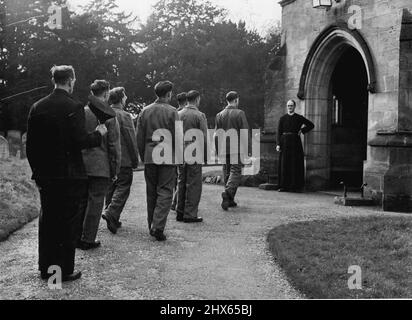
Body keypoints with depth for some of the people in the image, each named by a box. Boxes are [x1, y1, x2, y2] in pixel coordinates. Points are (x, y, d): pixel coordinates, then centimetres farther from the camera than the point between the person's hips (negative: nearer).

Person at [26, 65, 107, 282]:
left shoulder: (37, 107, 5)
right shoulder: (73, 107, -12)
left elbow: (30, 144, 7)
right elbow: (81, 141, -19)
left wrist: (37, 170, 16)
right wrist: (98, 134, -1)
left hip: (45, 175, 6)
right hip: (69, 175, -6)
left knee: (47, 221, 14)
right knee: (68, 223, 4)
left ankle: (46, 268, 23)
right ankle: (64, 270, 9)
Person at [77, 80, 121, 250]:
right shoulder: (109, 117, -9)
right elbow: (114, 146, -8)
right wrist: (115, 170, -1)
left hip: (81, 165, 5)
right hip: (100, 167, -5)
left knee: (81, 201, 15)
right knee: (95, 201, 3)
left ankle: (77, 236, 22)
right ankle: (88, 239, 7)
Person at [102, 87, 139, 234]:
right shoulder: (124, 116, -12)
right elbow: (131, 140, -11)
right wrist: (135, 160, -3)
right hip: (123, 160, -6)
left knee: (110, 187, 14)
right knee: (123, 187, 1)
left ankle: (113, 220, 19)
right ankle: (112, 213, -14)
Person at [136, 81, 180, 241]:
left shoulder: (145, 111, 6)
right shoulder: (172, 112, -6)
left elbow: (139, 137, 8)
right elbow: (177, 137, -8)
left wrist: (143, 156, 16)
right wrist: (178, 157, 3)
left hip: (149, 157, 4)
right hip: (168, 158, -4)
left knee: (151, 193, 13)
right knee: (165, 192, 0)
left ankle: (152, 226, 20)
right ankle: (158, 226, -10)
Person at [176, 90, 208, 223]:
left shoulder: (178, 114, 6)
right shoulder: (199, 115, -10)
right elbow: (204, 138, -11)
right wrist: (205, 154, 0)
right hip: (194, 155, -6)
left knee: (181, 183, 13)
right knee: (194, 185, 1)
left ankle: (180, 212, 19)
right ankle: (190, 215, 3)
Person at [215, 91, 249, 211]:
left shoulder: (219, 115, 8)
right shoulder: (240, 113, -5)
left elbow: (216, 135, 8)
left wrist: (218, 151, 14)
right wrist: (246, 150, -4)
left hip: (224, 149, 5)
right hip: (237, 149, -5)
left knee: (227, 173, 11)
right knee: (236, 172, -3)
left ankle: (230, 200, 15)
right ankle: (227, 192, -25)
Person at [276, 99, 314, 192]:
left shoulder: (299, 118, 6)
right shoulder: (282, 118, 8)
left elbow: (311, 125, 11)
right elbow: (279, 132, 3)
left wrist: (302, 131, 0)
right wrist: (278, 144, -7)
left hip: (295, 142, -1)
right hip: (285, 142, 1)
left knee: (295, 164, -2)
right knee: (284, 164, 0)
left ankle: (296, 186, 3)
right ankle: (284, 186, 5)